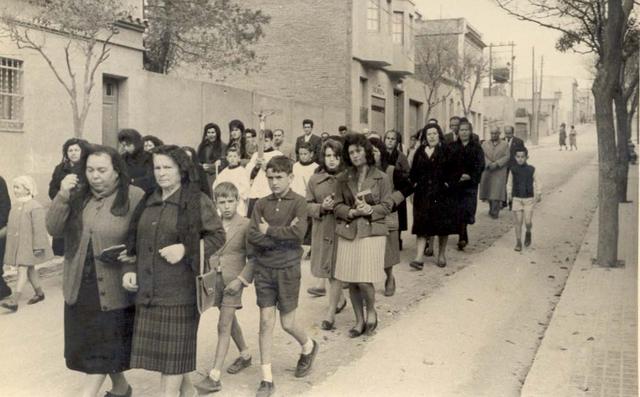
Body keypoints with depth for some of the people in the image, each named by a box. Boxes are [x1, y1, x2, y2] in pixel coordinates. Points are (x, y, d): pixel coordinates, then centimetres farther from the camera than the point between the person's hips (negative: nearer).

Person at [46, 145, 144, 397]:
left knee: (103, 346, 1)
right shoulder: (78, 196, 5)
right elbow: (54, 229, -4)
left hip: (114, 288, -6)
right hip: (80, 285, 6)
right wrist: (62, 197, -15)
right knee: (87, 343, 17)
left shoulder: (134, 197, -11)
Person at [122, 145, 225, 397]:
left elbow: (218, 236, -7)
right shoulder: (148, 202, 12)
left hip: (179, 291, -6)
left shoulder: (197, 201, -6)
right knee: (158, 352, 12)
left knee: (172, 355, -1)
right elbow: (137, 242, 19)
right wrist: (130, 270, 5)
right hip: (148, 290, 6)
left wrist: (185, 249, -18)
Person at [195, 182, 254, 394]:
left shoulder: (245, 225, -10)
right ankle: (245, 355, 42)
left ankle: (214, 377, -7)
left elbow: (253, 257, -9)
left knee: (224, 325, -8)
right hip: (215, 278, 5)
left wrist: (241, 280, -17)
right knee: (231, 320, 20)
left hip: (234, 280, -5)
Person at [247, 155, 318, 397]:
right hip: (263, 268, 3)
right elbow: (252, 238, -7)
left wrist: (269, 231, -12)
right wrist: (282, 235, -15)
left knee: (287, 323, 6)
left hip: (288, 269, -3)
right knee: (266, 321, 3)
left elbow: (298, 233, -21)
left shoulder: (298, 203, -5)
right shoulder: (262, 204, 3)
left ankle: (308, 347, 39)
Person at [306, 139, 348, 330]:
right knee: (327, 270, 13)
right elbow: (308, 205, 7)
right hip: (321, 230, 4)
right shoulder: (314, 179, 5)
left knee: (336, 271, -4)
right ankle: (340, 299, 38)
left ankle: (331, 312, 3)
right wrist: (322, 207, -12)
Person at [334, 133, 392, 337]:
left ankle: (371, 311, 20)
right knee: (351, 281, 5)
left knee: (364, 280, -10)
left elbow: (386, 206, 1)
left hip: (372, 232, -3)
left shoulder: (381, 177, 1)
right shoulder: (343, 179, 8)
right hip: (347, 232, 3)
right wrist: (352, 212, -12)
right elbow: (338, 206, 7)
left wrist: (370, 210, -17)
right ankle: (359, 321, 23)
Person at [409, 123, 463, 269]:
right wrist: (415, 184, 4)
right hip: (423, 194, 3)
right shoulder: (420, 152, 9)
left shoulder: (449, 151, -2)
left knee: (443, 225, 5)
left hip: (442, 194, -2)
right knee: (422, 225, -3)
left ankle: (442, 255, 20)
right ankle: (419, 258, -6)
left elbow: (457, 169, -6)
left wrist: (449, 183, -12)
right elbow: (414, 172, 17)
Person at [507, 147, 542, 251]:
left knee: (528, 222, -4)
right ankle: (518, 243, 11)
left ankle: (528, 233, 29)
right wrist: (509, 194, 1)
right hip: (516, 199, 1)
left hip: (529, 199, -1)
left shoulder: (531, 169, -3)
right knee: (518, 222, 1)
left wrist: (539, 194, -1)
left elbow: (537, 182, 4)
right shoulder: (513, 170, -1)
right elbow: (509, 184, 8)